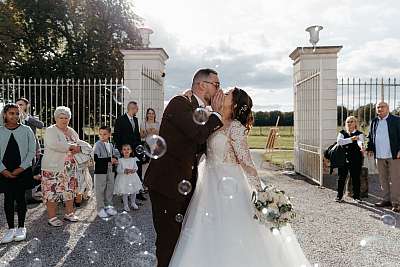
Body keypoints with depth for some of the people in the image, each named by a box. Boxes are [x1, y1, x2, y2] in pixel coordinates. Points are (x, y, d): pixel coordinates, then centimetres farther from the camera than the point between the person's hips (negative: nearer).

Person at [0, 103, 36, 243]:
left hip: (22, 171, -1)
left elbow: (32, 151, -2)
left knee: (20, 198, 4)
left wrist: (21, 168, -9)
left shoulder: (26, 130, 0)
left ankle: (21, 228, 17)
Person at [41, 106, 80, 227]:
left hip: (70, 168, 6)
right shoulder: (50, 131, -8)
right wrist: (72, 147, -17)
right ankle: (52, 217, 9)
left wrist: (76, 149, -8)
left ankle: (69, 213, 24)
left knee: (70, 191, 11)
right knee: (52, 192, -2)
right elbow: (56, 145, -25)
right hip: (53, 168, -6)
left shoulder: (72, 131, 13)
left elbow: (79, 144, 14)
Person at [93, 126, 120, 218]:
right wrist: (109, 160, -21)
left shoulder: (111, 145, 9)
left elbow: (116, 153, 21)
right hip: (100, 171, -6)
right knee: (100, 190, 1)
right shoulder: (97, 145, -12)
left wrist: (115, 159, -3)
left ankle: (108, 206, 27)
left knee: (110, 189, 14)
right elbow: (96, 159, -21)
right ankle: (100, 209, 11)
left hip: (110, 170, 6)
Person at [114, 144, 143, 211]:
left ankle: (133, 203, 32)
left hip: (132, 178, 3)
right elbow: (118, 170, -8)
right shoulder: (120, 160, -6)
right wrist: (124, 171, -23)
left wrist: (134, 170, -17)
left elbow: (136, 167, 4)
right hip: (123, 178, -3)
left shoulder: (133, 159, 3)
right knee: (124, 193, 2)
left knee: (133, 191, 12)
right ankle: (126, 205, 18)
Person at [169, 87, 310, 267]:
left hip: (228, 185, -7)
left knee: (229, 235, 4)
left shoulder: (235, 126, -14)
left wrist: (260, 192, -19)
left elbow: (246, 161, -17)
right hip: (211, 185, 7)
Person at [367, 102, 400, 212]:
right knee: (383, 179, 11)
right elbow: (370, 137, 18)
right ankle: (387, 199, 21)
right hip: (379, 156, 5)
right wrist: (370, 149, 10)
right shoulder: (374, 122, 12)